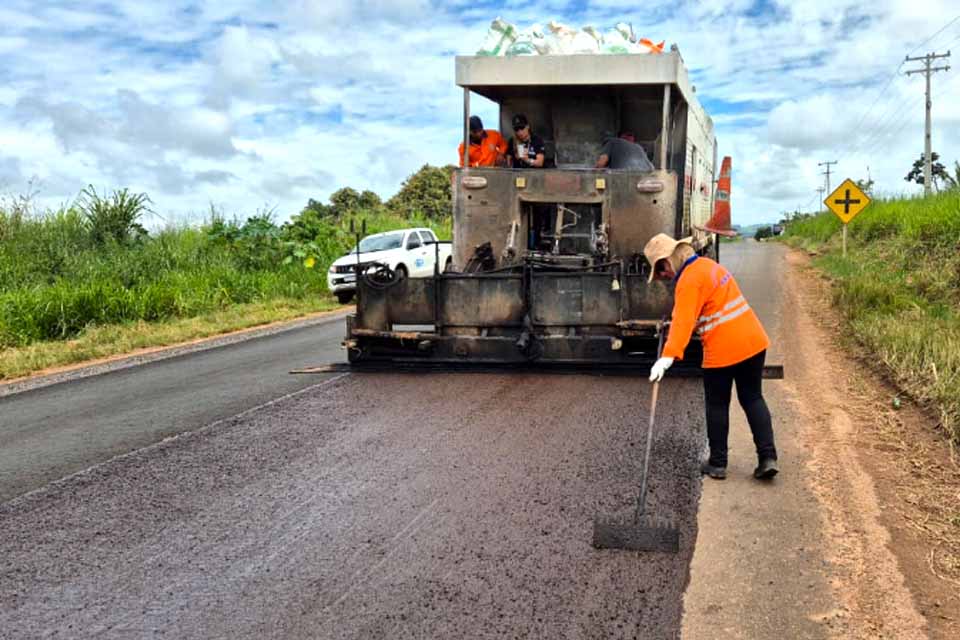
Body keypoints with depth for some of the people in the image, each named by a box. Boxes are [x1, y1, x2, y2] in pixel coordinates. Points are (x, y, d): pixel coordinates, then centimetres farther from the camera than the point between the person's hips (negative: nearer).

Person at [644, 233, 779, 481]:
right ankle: (768, 457, 8)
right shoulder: (708, 265, 14)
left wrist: (668, 356, -33)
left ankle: (718, 463, 16)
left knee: (717, 406, 7)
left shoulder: (689, 280, -14)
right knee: (753, 399, 14)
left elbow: (683, 322, -27)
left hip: (722, 351, -8)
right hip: (753, 341, 8)